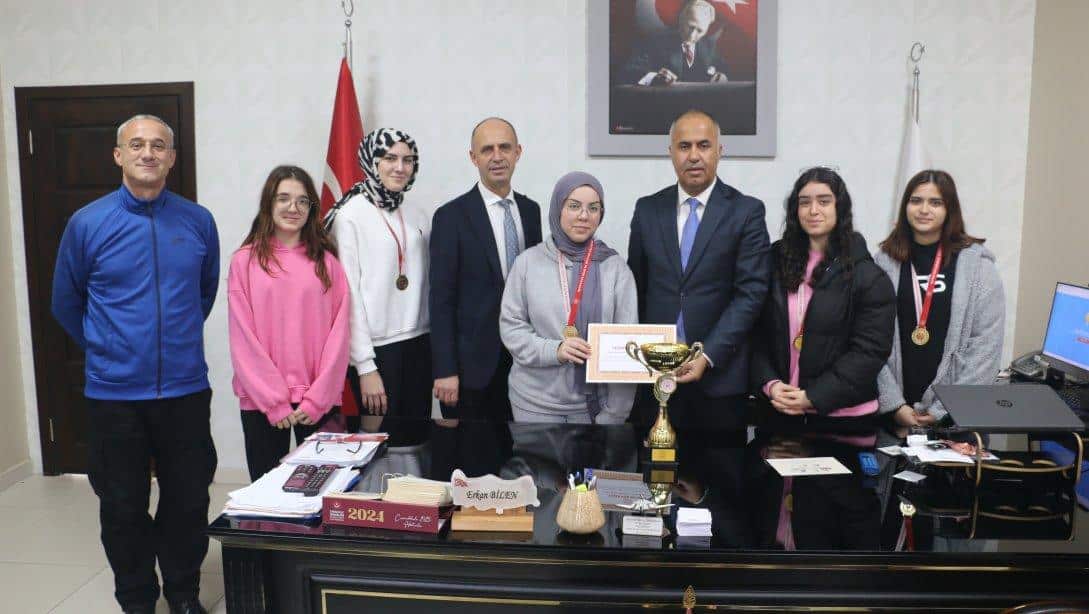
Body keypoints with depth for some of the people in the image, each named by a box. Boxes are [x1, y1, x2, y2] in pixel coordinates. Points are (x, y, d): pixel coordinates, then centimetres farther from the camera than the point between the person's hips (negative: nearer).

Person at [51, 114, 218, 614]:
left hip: (186, 389, 1)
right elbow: (66, 304, 8)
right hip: (114, 393, -1)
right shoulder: (87, 224, -5)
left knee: (189, 501, 11)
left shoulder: (198, 221, -1)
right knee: (123, 508, 11)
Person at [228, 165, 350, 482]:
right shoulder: (245, 261, 2)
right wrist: (274, 401, -9)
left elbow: (339, 333, 1)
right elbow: (242, 337, -2)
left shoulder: (326, 261, 5)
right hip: (261, 401, -1)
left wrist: (317, 399, -7)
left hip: (318, 403, 1)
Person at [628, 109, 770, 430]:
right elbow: (635, 287, 10)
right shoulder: (648, 209, 7)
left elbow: (750, 292, -8)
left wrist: (708, 356, -16)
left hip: (720, 373, -2)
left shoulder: (746, 211, -2)